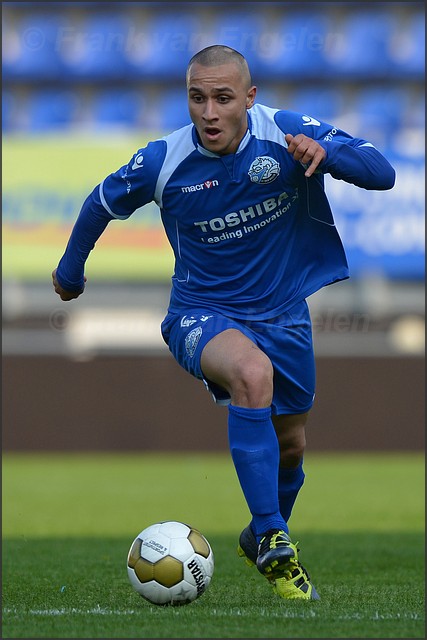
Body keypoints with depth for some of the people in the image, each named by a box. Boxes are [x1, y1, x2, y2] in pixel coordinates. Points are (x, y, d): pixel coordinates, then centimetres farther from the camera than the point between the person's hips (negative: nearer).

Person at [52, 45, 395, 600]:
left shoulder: (288, 133, -17)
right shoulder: (163, 162, -17)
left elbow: (382, 173, -18)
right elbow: (102, 203, 3)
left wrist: (326, 152, -38)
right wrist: (70, 271, 17)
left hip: (284, 313, 3)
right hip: (202, 315, -3)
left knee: (290, 445, 17)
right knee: (252, 372, -36)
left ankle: (261, 539, 50)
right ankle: (274, 542, -32)